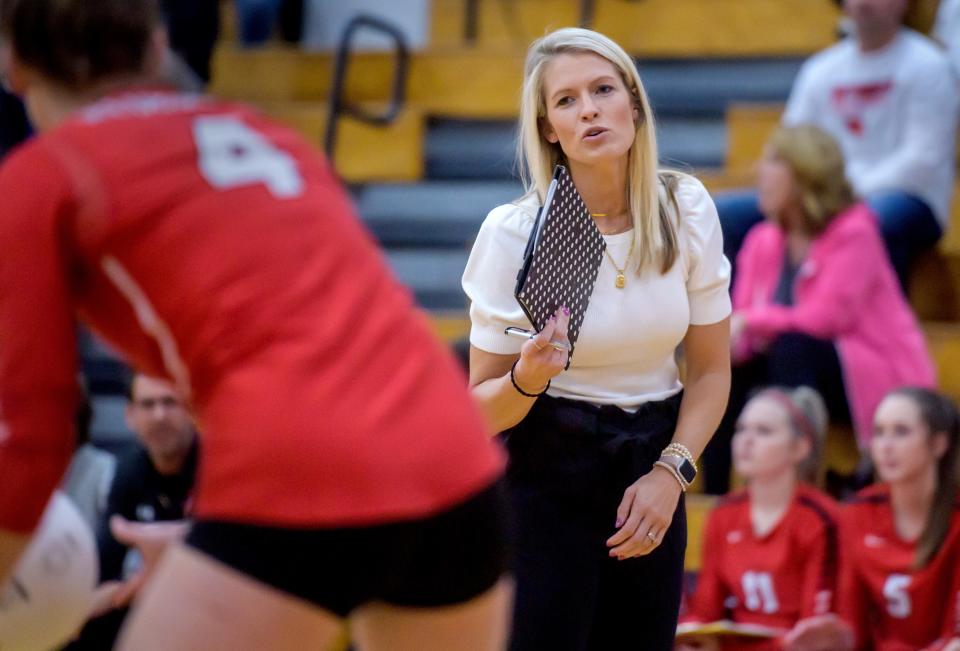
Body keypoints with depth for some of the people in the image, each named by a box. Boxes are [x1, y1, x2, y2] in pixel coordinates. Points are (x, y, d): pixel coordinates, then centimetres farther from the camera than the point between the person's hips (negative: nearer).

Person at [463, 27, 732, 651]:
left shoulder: (687, 208, -6)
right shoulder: (512, 231, -13)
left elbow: (711, 370, 3)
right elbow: (482, 409, -8)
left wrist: (670, 472, -11)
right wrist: (527, 377, -29)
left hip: (651, 472, 3)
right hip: (548, 476, -3)